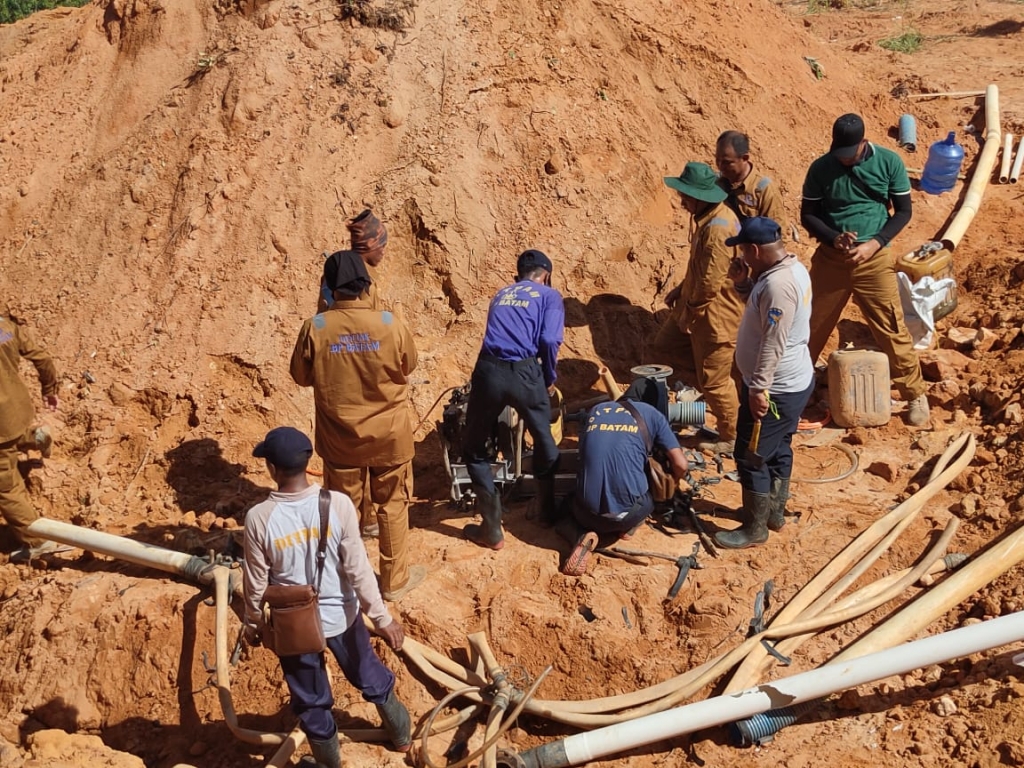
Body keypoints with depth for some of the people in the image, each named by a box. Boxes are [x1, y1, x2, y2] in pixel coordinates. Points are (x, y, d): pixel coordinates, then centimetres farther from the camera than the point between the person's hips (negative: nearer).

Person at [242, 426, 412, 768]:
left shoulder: (259, 517, -22)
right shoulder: (338, 504, -22)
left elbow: (255, 583, -10)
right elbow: (358, 569, -16)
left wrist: (252, 624, 8)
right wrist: (382, 617, -5)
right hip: (340, 615, 1)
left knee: (311, 701, 22)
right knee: (371, 676, 27)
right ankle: (402, 734, 50)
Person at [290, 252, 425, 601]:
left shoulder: (315, 328, -16)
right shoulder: (392, 325, -17)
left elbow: (301, 376, -2)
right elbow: (408, 367, 1)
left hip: (340, 437, 1)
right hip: (389, 435, -1)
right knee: (393, 507, 16)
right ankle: (395, 579, 28)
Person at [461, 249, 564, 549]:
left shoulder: (500, 295, 27)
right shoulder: (549, 296, 14)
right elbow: (549, 341, -3)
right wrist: (550, 379, 12)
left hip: (488, 371, 2)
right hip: (524, 372, -2)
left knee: (473, 449, 18)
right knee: (544, 440, 25)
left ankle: (491, 530, 16)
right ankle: (550, 511, 40)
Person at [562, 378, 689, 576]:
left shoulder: (595, 410, 16)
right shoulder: (652, 414, 7)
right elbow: (681, 466, 4)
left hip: (588, 512, 1)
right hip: (627, 512, -1)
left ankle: (587, 534, 7)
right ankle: (626, 527, 8)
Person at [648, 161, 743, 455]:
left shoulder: (718, 230, -29)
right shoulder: (709, 216, 4)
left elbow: (710, 284, -27)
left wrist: (688, 308, -11)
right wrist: (682, 290, 8)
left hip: (715, 316, -10)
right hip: (696, 306, 10)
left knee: (714, 381, 6)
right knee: (661, 350, 18)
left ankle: (732, 439, 24)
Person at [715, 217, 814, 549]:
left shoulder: (778, 283, -27)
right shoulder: (789, 268, 5)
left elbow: (773, 344, -28)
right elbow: (763, 307, 18)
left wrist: (758, 388, -24)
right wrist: (744, 283, 3)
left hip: (775, 388, -10)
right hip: (792, 381, 10)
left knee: (751, 457, 1)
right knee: (777, 450, 22)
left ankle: (755, 529, 13)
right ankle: (774, 512, 38)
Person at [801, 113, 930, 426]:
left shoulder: (889, 162, -6)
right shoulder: (820, 168, -5)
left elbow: (904, 211, -1)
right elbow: (807, 215, 1)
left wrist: (875, 244, -15)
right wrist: (834, 237, -17)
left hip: (875, 258, -1)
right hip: (830, 257, 1)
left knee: (891, 328, 2)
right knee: (812, 325, 12)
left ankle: (916, 393, 18)